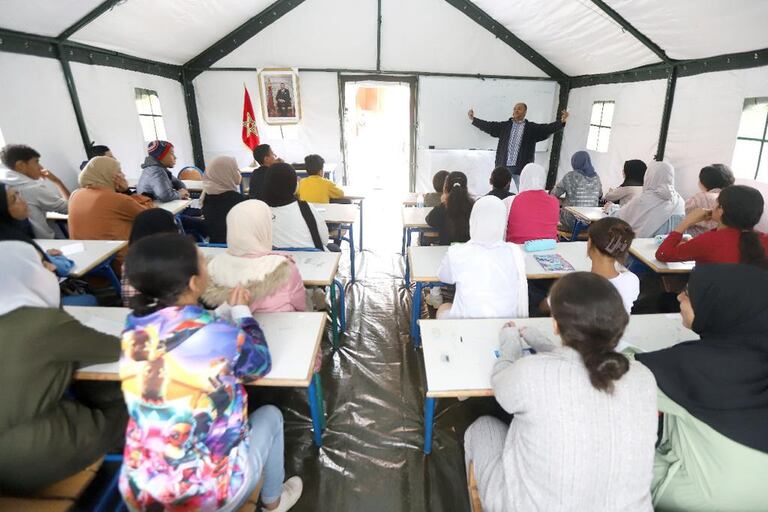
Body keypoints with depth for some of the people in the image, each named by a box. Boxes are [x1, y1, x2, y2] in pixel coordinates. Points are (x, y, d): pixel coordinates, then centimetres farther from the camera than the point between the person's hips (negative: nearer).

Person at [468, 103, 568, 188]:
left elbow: (547, 128, -4)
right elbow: (489, 126, 13)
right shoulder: (504, 125, 11)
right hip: (503, 166, 2)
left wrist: (562, 121, -19)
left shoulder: (532, 128, 5)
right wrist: (473, 119, 10)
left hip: (521, 168, -2)